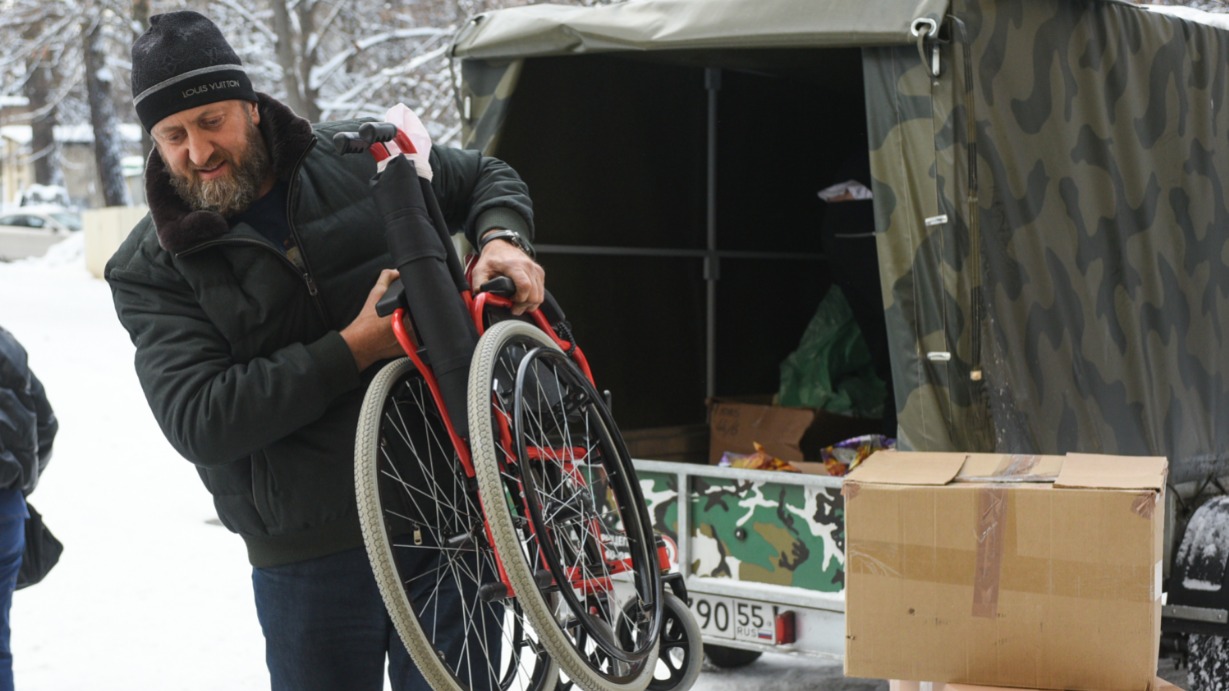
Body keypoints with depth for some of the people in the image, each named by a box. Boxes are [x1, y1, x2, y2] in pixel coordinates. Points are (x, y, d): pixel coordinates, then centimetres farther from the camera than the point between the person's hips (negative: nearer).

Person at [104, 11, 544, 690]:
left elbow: (486, 178, 18)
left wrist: (501, 240, -6)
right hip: (308, 552, -1)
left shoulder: (361, 156, 2)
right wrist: (355, 348, -19)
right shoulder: (150, 269, -3)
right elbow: (198, 419, -15)